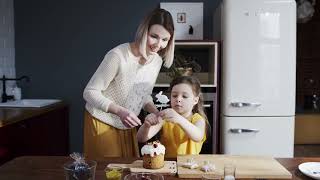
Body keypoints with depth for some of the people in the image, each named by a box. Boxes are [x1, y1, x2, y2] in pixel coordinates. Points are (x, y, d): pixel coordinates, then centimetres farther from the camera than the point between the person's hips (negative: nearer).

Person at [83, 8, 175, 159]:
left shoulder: (157, 60, -4)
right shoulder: (117, 56, -25)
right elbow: (90, 93, -20)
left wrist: (155, 112, -9)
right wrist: (120, 111, -32)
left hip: (127, 126, 6)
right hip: (102, 123, -6)